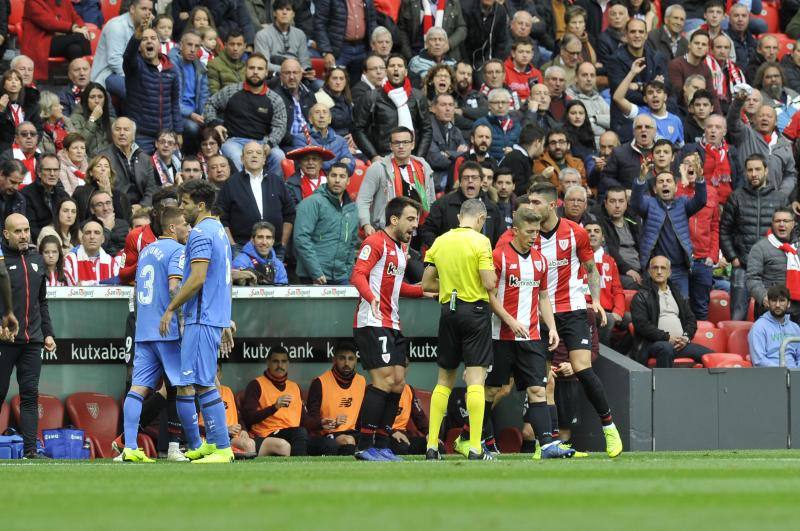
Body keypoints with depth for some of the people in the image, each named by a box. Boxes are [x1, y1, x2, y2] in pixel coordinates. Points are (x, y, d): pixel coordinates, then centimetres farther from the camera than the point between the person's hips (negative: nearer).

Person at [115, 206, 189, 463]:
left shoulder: (146, 251, 19)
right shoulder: (176, 250, -6)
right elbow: (174, 287, -18)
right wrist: (183, 322, -18)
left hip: (143, 332, 7)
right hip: (168, 331, -7)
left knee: (139, 387, -2)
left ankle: (130, 447, -11)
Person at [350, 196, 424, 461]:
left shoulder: (401, 248, 21)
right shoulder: (375, 242, -8)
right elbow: (358, 275, -20)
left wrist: (424, 291, 24)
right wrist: (371, 298, -36)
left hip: (392, 325, 10)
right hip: (372, 323, -10)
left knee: (398, 383, 6)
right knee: (384, 380, -14)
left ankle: (381, 445, 10)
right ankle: (365, 446, -11)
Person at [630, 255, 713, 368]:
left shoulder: (677, 294, 25)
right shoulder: (641, 296, 7)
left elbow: (691, 320, 22)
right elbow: (641, 324, -6)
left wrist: (686, 337, -1)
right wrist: (667, 338, -14)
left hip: (681, 343, 5)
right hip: (655, 343, -5)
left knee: (710, 354, -15)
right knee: (666, 348, -40)